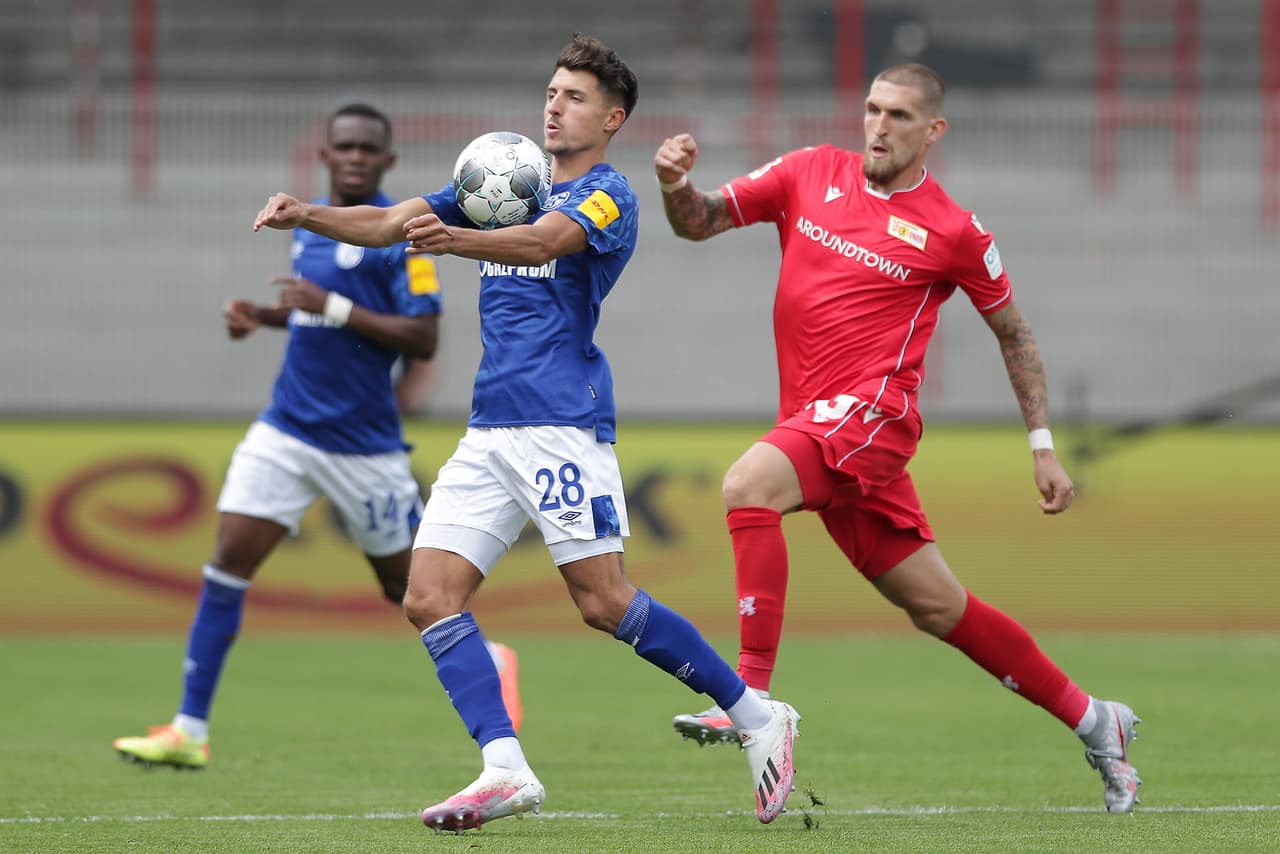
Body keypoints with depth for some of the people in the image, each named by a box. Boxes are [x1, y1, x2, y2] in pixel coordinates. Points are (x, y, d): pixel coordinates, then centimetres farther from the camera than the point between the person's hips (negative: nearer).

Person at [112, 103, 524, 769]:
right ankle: (190, 731, -6)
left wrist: (333, 306, -23)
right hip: (287, 431, 5)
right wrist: (262, 317, 8)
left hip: (364, 442, -5)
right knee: (228, 563, -7)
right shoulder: (310, 226, 11)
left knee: (406, 583, 8)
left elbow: (423, 339, -17)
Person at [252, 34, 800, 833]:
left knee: (604, 602, -11)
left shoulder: (608, 196, -4)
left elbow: (543, 242, -25)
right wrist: (310, 215, -4)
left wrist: (458, 239, -44)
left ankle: (756, 716, 4)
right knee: (430, 597, -6)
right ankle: (506, 771, -10)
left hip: (562, 423, -7)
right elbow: (390, 222, 14)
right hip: (491, 431, 7)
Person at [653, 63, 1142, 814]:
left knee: (750, 484, -30)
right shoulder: (812, 174, 10)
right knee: (938, 607, 9)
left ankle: (753, 695, -32)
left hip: (872, 411, -5)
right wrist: (676, 185, -13)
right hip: (818, 426, 5)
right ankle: (1094, 722, 23)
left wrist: (1043, 445, 9)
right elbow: (701, 222, 10)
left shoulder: (955, 232, -1)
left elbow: (1013, 333, 11)